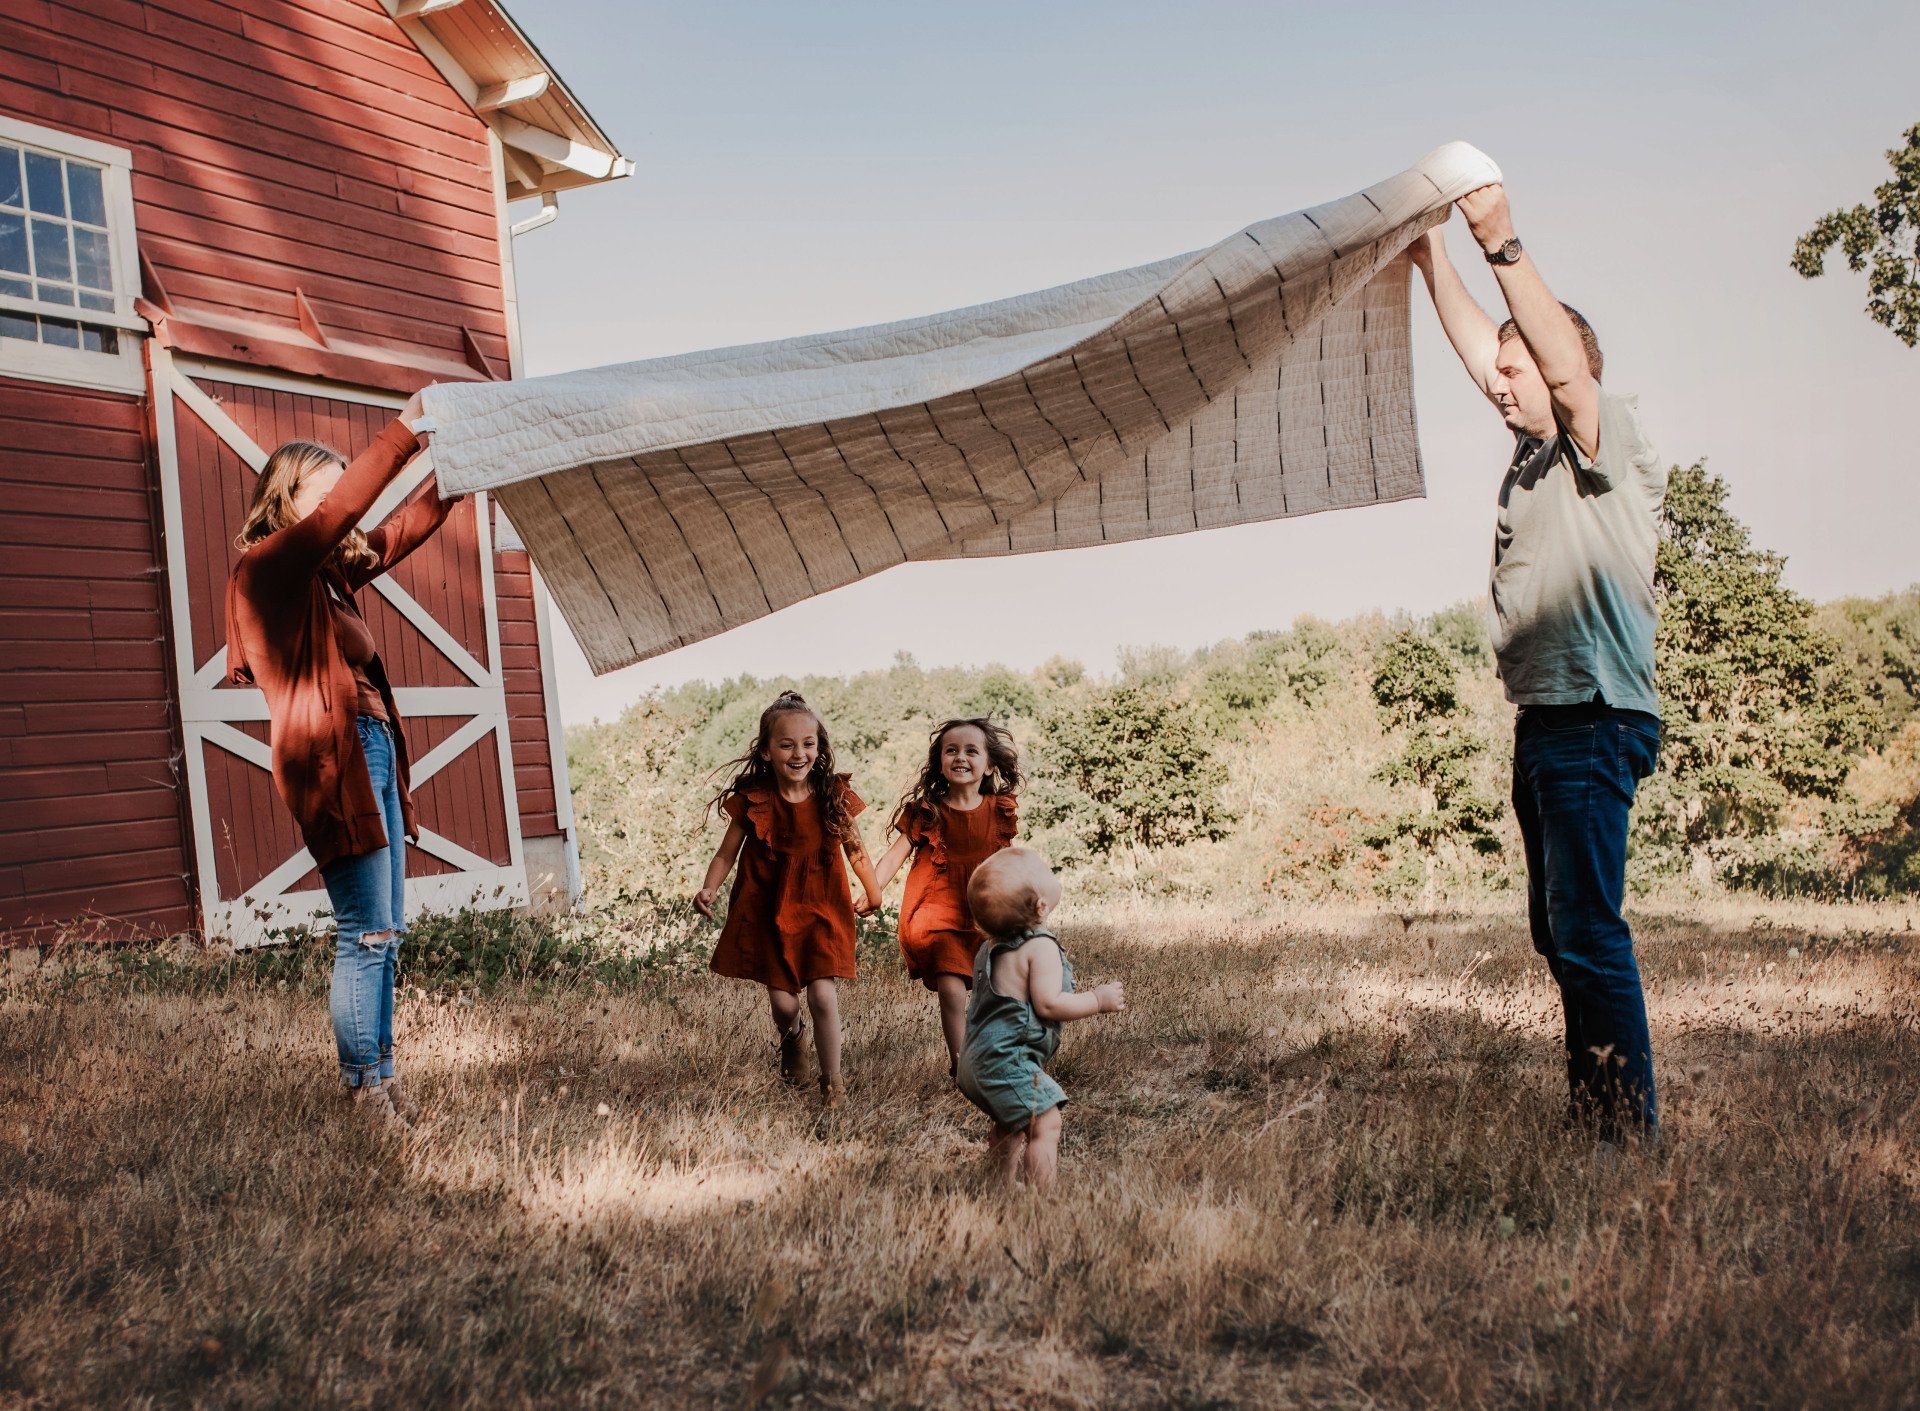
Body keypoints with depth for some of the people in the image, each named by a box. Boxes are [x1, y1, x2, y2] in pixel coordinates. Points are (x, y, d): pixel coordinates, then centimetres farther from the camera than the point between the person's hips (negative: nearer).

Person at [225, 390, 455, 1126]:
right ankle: (364, 1092, 2)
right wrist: (405, 429, -18)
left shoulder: (331, 571, 19)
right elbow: (339, 510, -18)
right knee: (366, 935, -7)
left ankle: (383, 1079, 16)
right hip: (334, 759, -9)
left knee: (385, 932, 9)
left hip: (373, 752, 9)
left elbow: (405, 527, 24)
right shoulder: (268, 565, -5)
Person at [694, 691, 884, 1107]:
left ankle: (832, 1080, 11)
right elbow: (726, 854, -2)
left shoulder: (834, 797, -8)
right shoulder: (752, 801, -11)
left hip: (822, 908, 0)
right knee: (783, 1001, 5)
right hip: (769, 912, 0)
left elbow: (854, 849, 7)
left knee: (823, 994, -10)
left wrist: (873, 893, 18)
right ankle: (791, 1038, 44)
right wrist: (709, 890, -19)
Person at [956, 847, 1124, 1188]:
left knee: (1009, 1128, 23)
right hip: (1009, 1060, -10)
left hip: (977, 1057, 10)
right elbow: (1048, 1004, -23)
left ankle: (1008, 1186, 31)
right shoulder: (1041, 947, -18)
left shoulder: (990, 946, 11)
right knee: (1046, 1124, -10)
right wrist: (1098, 1000, -12)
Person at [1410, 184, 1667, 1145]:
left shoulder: (1611, 444, -6)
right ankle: (1588, 1111, 22)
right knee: (1558, 931, 13)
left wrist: (1503, 245, -29)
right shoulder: (1534, 450, 16)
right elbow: (1476, 349, 21)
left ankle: (1632, 1129, -7)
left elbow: (1570, 359, -23)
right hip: (1542, 722, 9)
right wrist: (1433, 257, 15)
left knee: (1587, 930, -12)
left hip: (1595, 723, -9)